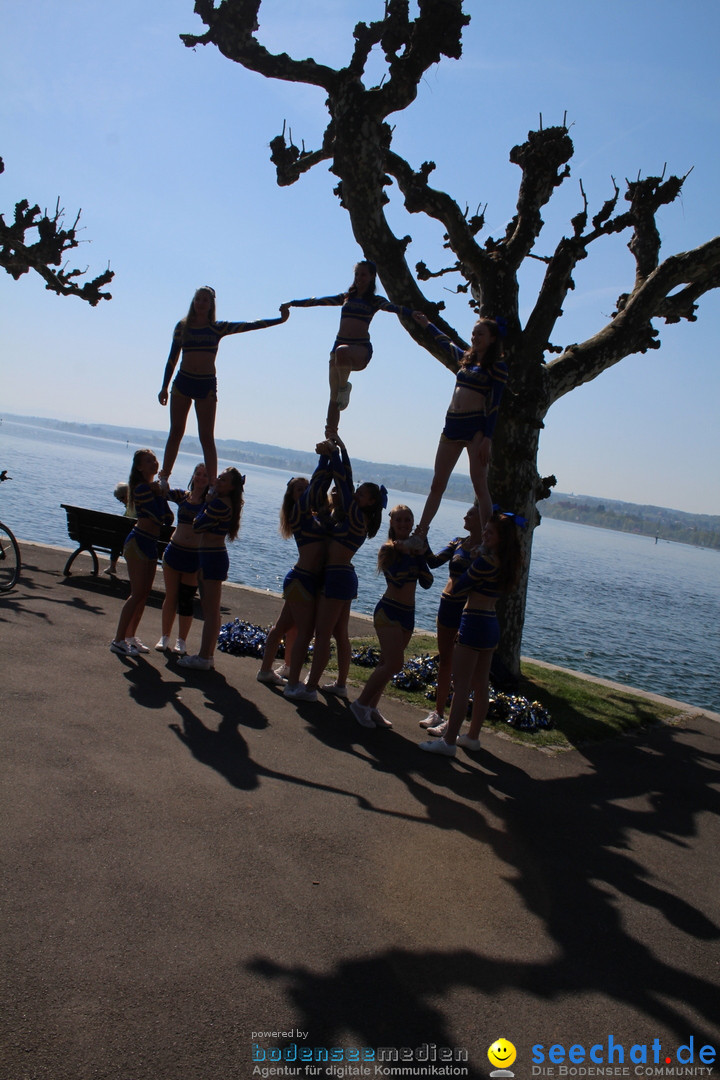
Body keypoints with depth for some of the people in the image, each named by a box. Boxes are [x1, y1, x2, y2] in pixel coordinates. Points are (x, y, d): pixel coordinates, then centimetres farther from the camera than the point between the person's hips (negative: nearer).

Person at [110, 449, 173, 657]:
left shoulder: (153, 486, 14)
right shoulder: (143, 488, -15)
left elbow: (168, 518, 9)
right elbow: (160, 517, -21)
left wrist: (161, 492, -1)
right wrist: (160, 493, -11)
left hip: (150, 544, 9)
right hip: (139, 542, -9)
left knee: (144, 593, 12)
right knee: (138, 593, -8)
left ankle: (130, 636, 21)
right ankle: (119, 640, -2)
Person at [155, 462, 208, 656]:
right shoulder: (182, 496, 5)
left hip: (196, 557, -2)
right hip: (174, 551, 2)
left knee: (186, 600, 4)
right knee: (170, 597, 9)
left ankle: (182, 641, 17)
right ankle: (164, 637, 22)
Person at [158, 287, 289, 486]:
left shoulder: (217, 328, 5)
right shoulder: (182, 326, 9)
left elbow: (249, 326, -1)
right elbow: (172, 358, 10)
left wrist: (280, 319, -9)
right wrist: (164, 387, 8)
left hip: (207, 385, -1)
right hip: (182, 382, 1)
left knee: (207, 437, -3)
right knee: (176, 432, 6)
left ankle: (212, 484, -3)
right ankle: (163, 478, 13)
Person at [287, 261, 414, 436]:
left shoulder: (375, 301, 9)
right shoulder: (346, 297, 20)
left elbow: (393, 307, -9)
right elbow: (319, 301, 22)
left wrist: (412, 313, -27)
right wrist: (292, 303, 21)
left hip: (361, 348, -4)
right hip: (339, 344, 4)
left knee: (342, 351, -40)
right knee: (334, 398, -2)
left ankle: (344, 386, -15)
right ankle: (330, 438, 3)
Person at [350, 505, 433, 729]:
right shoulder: (389, 549, -9)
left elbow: (427, 582, 0)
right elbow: (398, 579, -23)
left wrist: (420, 552, -9)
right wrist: (406, 552, -23)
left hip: (408, 614, 7)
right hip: (389, 611, -7)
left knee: (387, 664, 10)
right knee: (394, 663, -14)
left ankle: (371, 708, 18)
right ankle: (361, 704, -1)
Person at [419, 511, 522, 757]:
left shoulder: (485, 561, -19)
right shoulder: (506, 564, 7)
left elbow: (458, 588, -12)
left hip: (474, 624, -9)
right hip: (491, 625, 9)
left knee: (461, 686, -5)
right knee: (481, 686, 15)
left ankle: (449, 741, -1)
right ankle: (472, 737, 26)